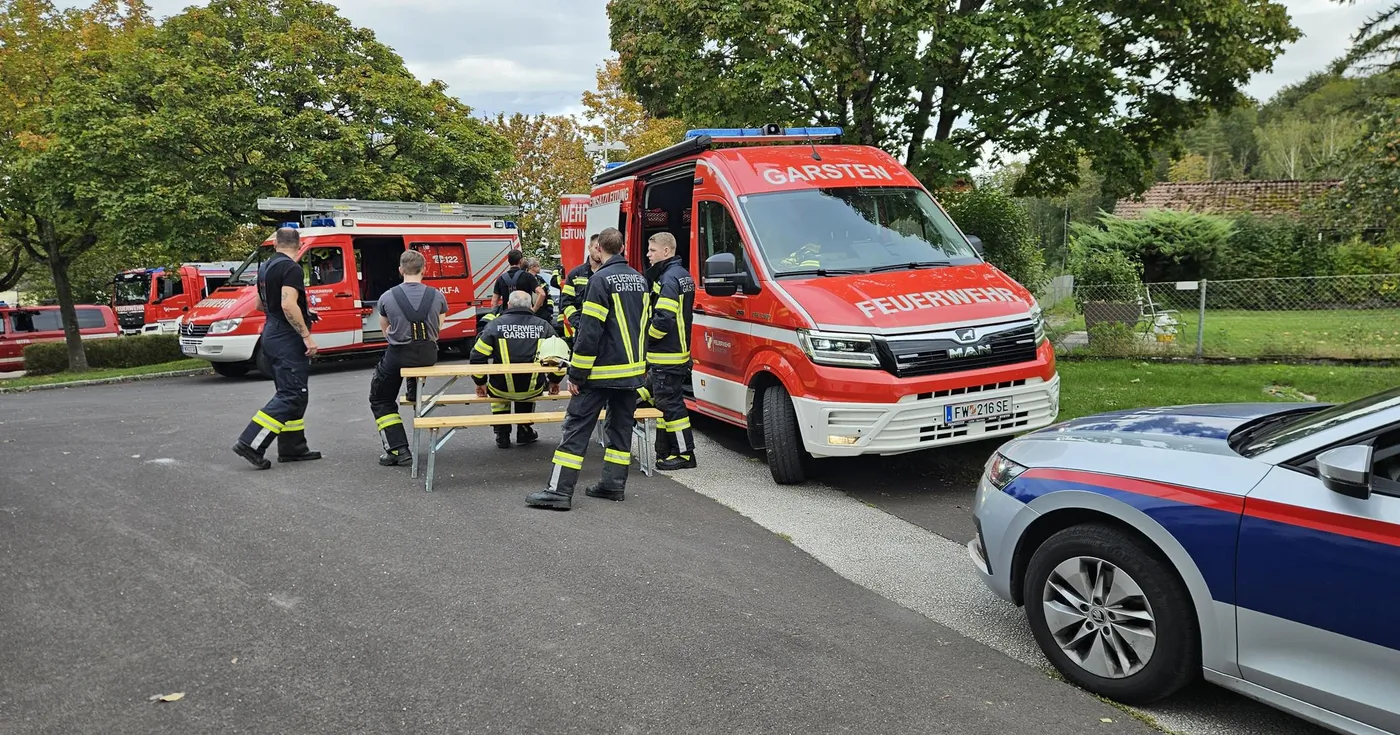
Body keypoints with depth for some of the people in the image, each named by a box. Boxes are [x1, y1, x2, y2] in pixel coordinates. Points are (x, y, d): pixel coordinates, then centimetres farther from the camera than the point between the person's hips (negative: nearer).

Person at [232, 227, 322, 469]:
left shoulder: (265, 266, 14)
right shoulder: (291, 268, -15)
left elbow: (261, 304, 24)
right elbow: (288, 304, -26)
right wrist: (306, 336, -22)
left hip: (272, 334, 10)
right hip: (287, 338, -10)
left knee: (291, 393, 14)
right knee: (291, 395, -9)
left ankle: (292, 448, 17)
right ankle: (251, 443, -14)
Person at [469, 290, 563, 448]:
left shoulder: (495, 325, -4)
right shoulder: (544, 326, 0)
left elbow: (477, 357, -4)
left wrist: (480, 383, 13)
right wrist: (554, 381, 21)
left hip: (502, 389, -1)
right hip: (533, 390, 1)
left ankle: (502, 434, 29)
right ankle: (524, 432, 35)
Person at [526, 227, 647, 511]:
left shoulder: (601, 279, -14)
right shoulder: (639, 280, 10)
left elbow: (590, 331, -17)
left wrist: (576, 374, -13)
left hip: (602, 371, -7)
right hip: (633, 370, 7)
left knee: (577, 427, -3)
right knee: (621, 426, 14)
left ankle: (559, 490, -4)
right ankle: (614, 484, 18)